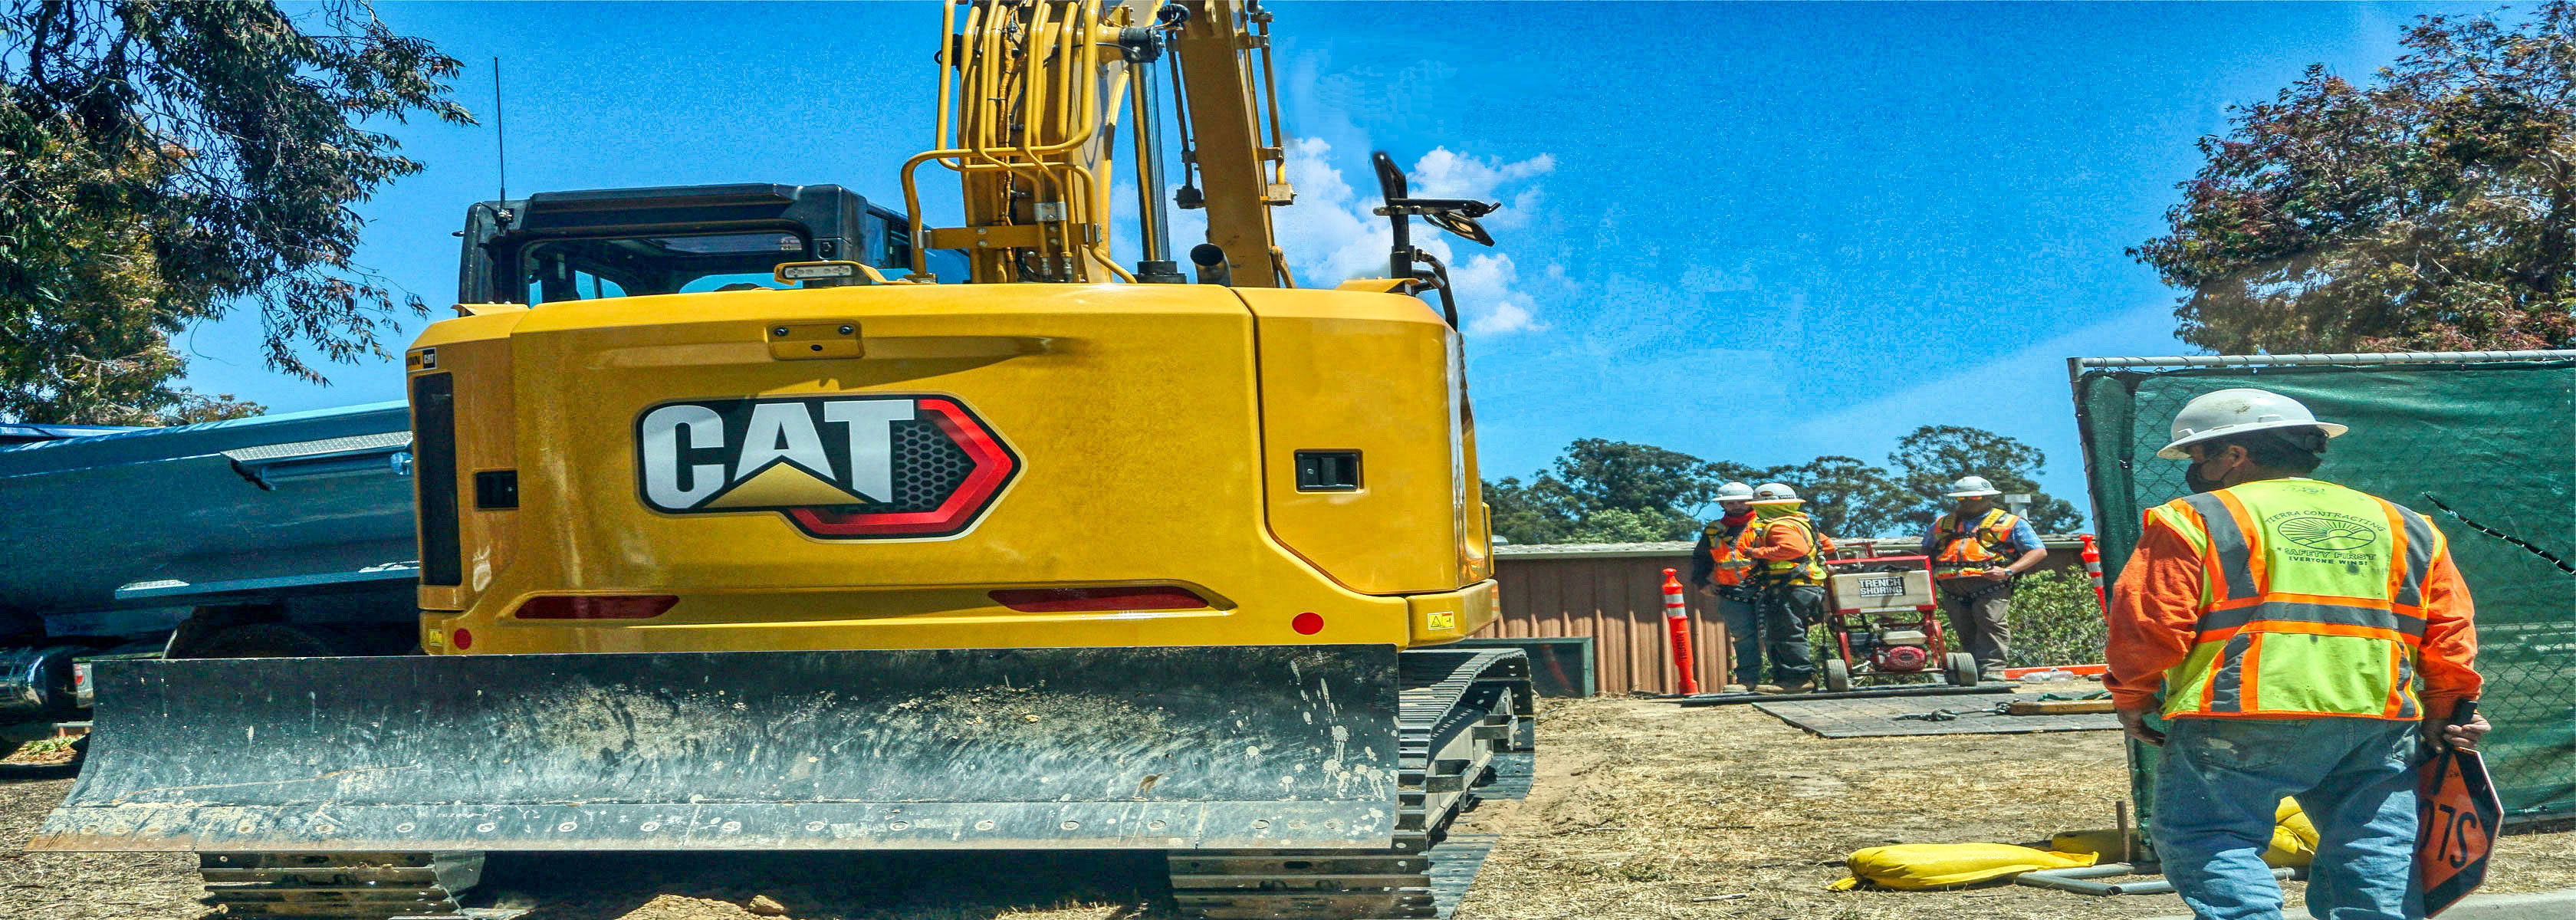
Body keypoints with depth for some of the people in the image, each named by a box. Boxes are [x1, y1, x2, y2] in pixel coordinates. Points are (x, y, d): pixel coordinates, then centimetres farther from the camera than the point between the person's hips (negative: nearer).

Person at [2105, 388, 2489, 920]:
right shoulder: (2406, 528, 20)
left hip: (2237, 722, -5)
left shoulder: (2194, 520, 1)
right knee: (2375, 852, 13)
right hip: (2378, 725, 5)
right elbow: (2450, 632, 16)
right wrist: (2444, 713, 23)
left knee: (2207, 845, 1)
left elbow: (2148, 623, -4)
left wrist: (2132, 700, 9)